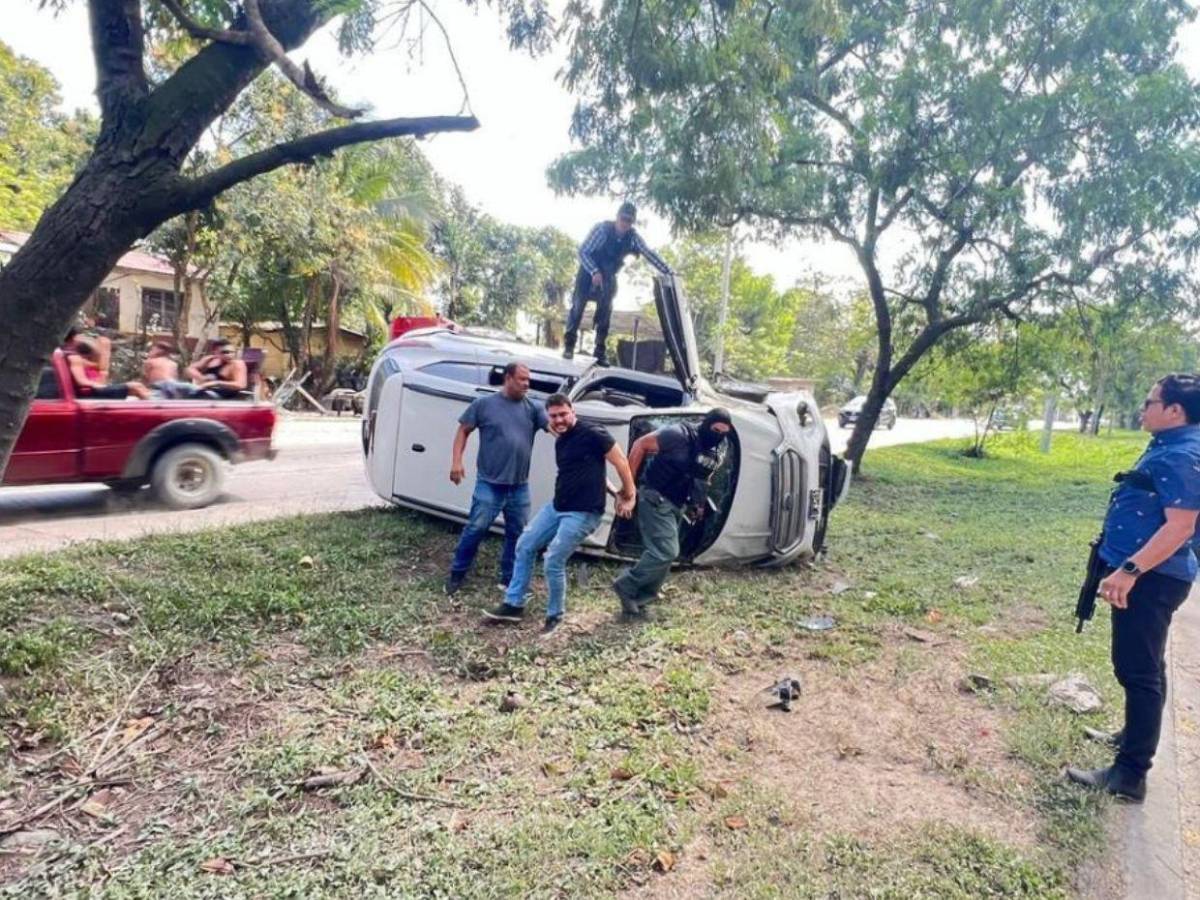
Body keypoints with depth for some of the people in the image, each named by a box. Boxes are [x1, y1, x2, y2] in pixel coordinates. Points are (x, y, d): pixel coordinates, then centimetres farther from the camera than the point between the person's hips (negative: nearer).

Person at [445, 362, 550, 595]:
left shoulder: (533, 408, 4)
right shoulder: (484, 404, -1)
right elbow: (463, 431, 4)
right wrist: (456, 461, -5)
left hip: (520, 486, 4)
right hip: (489, 483, -3)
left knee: (517, 533, 10)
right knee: (476, 528, -3)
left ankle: (509, 578, 25)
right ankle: (457, 573, 15)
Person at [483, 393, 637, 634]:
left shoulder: (593, 435, -14)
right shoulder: (560, 442, 12)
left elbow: (621, 462, -11)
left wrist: (629, 496, -5)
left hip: (582, 513, -9)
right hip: (556, 507, 9)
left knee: (553, 562, -9)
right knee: (525, 546, 10)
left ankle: (555, 616, 13)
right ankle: (514, 605, 21)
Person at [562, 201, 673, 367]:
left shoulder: (633, 236, -14)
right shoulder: (603, 229, -23)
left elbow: (649, 254, -16)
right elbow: (583, 251, -23)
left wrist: (669, 272, -25)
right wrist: (595, 272, -36)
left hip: (608, 277, 3)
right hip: (589, 272, -3)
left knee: (605, 311, -2)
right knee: (578, 306, -6)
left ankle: (601, 352, 2)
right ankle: (568, 345, 4)